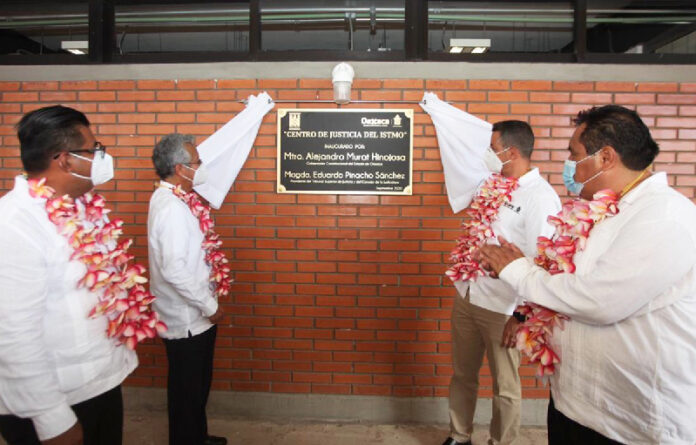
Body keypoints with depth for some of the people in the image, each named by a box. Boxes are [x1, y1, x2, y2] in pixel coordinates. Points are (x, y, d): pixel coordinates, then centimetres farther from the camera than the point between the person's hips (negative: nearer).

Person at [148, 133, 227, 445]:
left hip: (192, 314, 10)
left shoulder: (173, 197, 3)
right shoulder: (172, 208, -26)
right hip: (187, 318, -10)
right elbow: (173, 270, -29)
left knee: (197, 383, 25)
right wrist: (209, 305, -22)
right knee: (187, 388, 9)